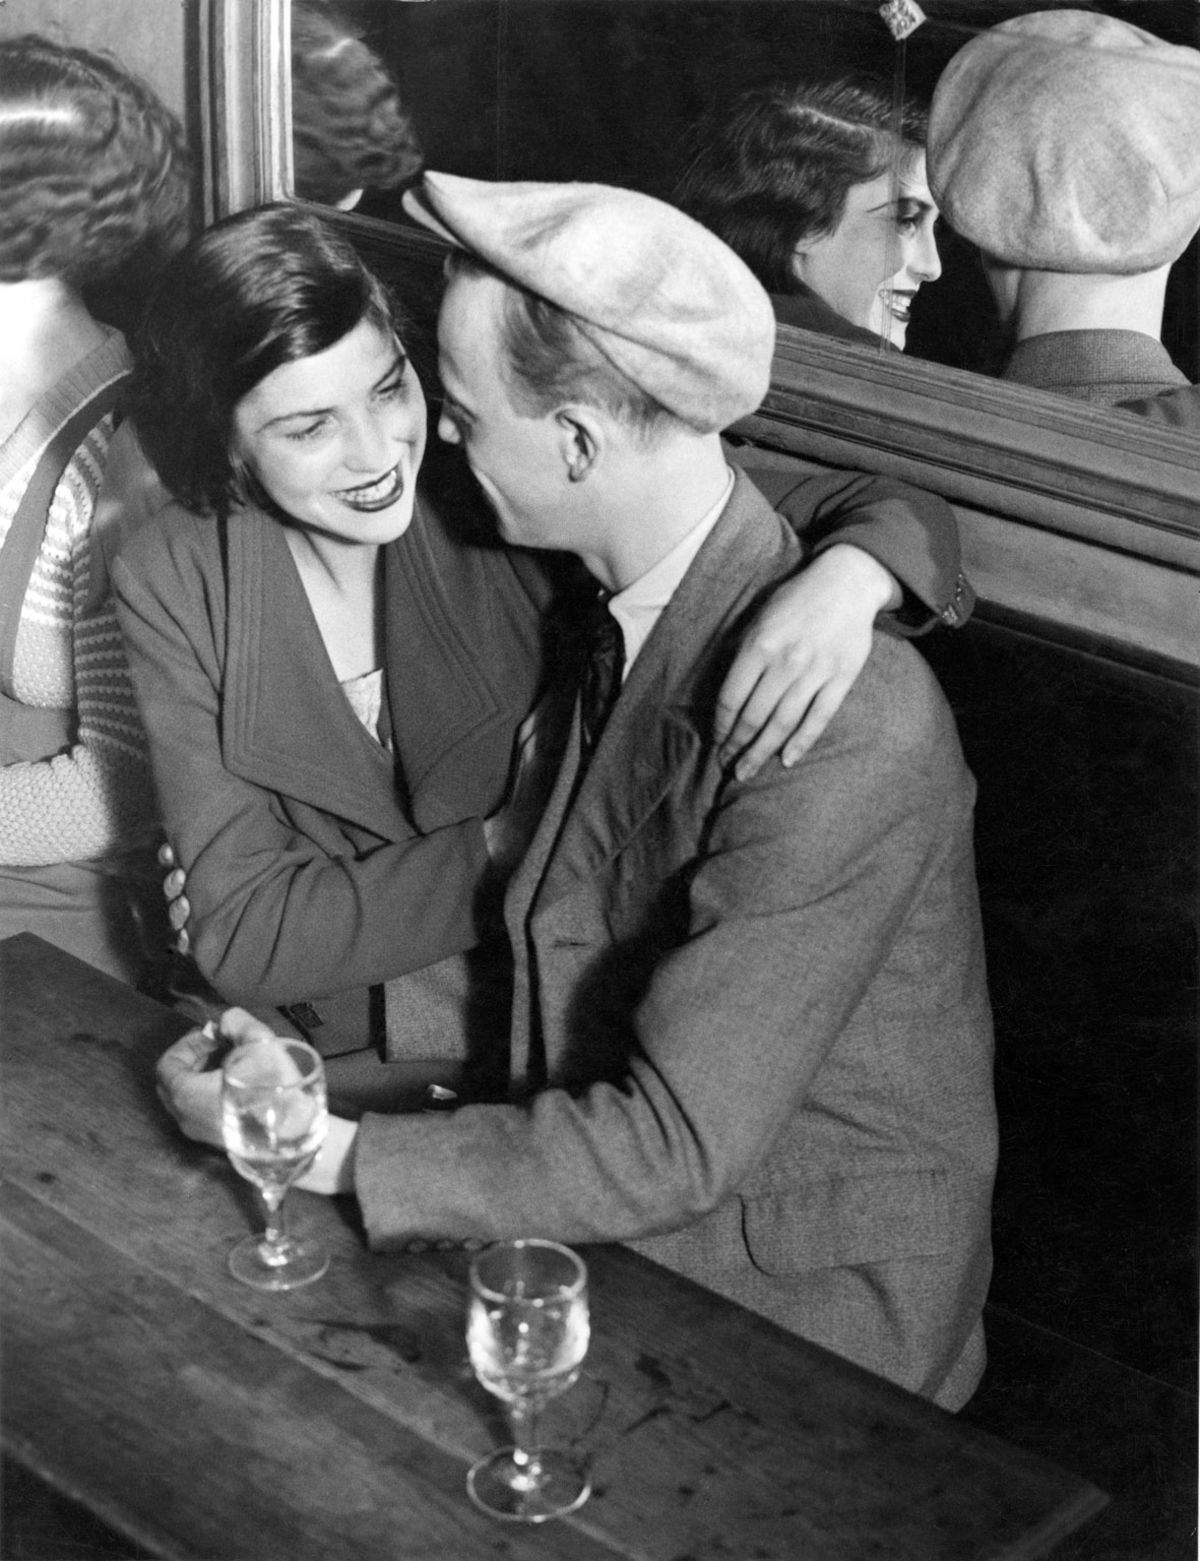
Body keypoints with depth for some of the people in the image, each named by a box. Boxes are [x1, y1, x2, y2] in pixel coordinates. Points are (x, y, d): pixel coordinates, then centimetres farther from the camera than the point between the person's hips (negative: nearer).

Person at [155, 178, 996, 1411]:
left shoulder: (847, 728, -27)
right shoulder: (620, 608, 0)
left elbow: (674, 1144, -24)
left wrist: (330, 1152, -19)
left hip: (801, 1310, -7)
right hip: (610, 1214, 7)